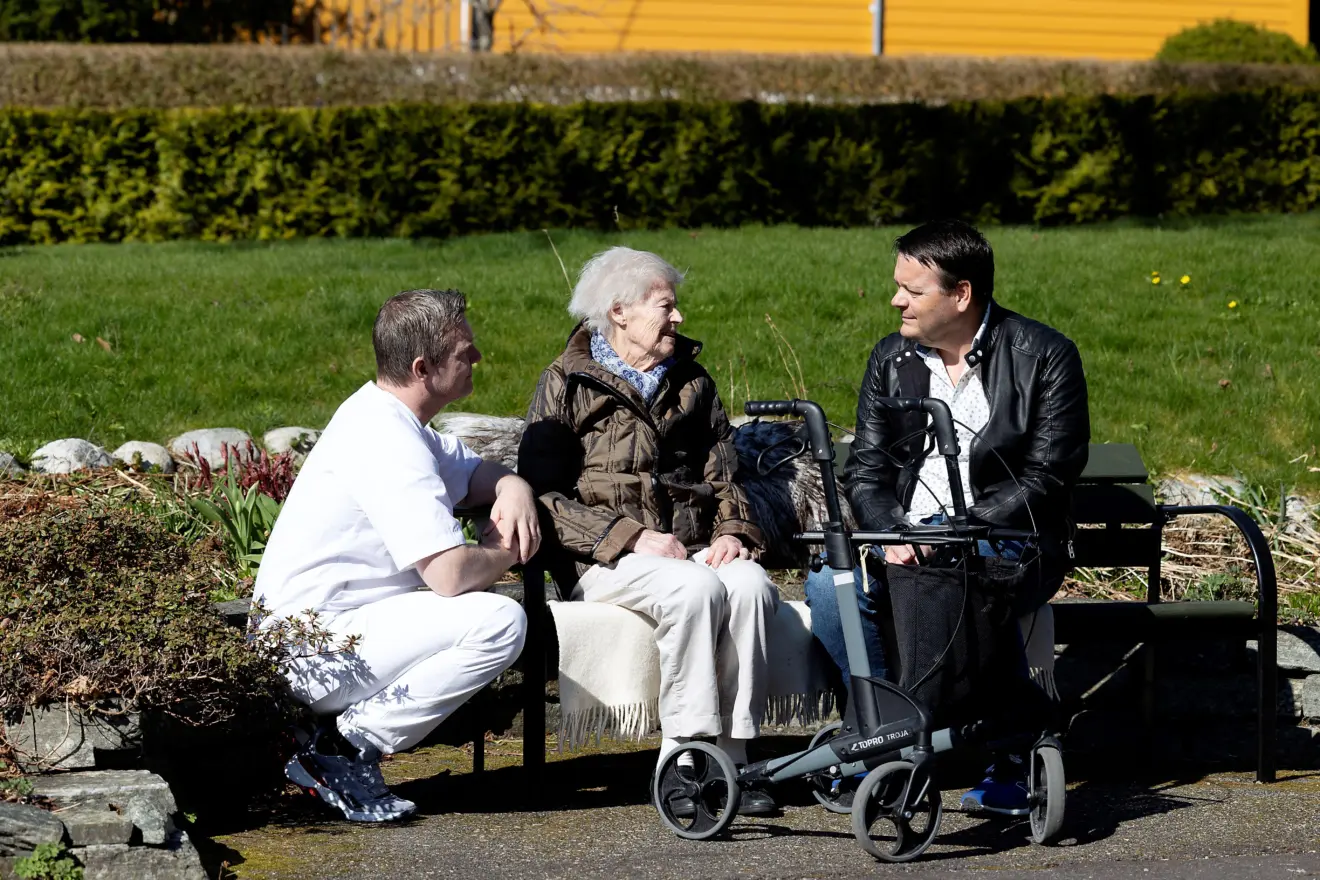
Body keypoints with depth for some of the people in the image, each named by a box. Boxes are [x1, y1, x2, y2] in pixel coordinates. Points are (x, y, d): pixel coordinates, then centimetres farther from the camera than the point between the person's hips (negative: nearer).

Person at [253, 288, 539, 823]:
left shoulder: (382, 414, 11)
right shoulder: (389, 444, -21)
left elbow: (471, 472, 25)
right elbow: (451, 573, -28)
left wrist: (513, 487, 1)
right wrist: (506, 552, -6)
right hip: (318, 652, -10)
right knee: (500, 622, -20)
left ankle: (350, 734, 8)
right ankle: (345, 750, -13)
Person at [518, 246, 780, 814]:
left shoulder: (690, 380, 20)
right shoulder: (567, 385, 4)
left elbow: (723, 473, 23)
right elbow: (545, 496, -5)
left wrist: (732, 532, 1)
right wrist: (633, 537, -16)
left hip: (691, 549, 4)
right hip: (605, 560, -4)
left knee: (751, 585, -29)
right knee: (696, 589, -35)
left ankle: (730, 754, -28)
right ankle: (685, 755, -29)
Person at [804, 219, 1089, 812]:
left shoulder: (1044, 357, -5)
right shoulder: (891, 359, 11)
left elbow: (1046, 479, -10)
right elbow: (865, 469, 7)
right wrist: (893, 534, -15)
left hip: (1005, 537, -4)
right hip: (906, 536, 4)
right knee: (831, 582, -26)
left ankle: (1012, 752, -17)